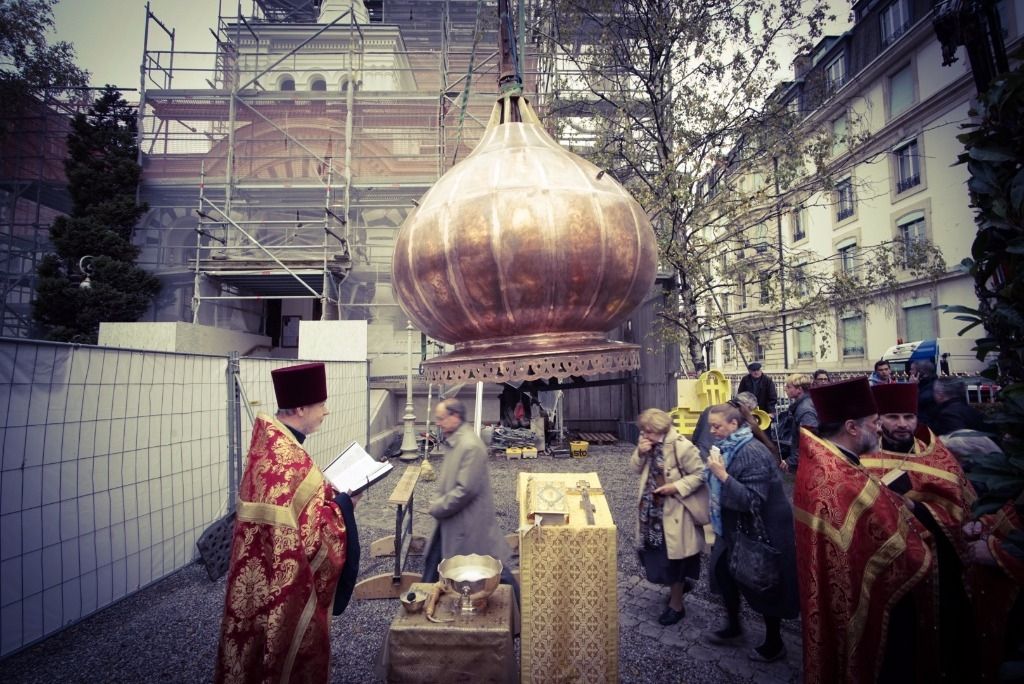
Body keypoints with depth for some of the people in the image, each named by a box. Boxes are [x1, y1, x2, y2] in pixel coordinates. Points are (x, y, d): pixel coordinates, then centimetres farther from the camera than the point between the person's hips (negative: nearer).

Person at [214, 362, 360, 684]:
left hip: (259, 571, 9)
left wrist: (328, 491, 2)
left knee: (257, 650, 27)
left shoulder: (265, 441, -2)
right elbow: (313, 538, -29)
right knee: (289, 653, 14)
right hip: (286, 583, -9)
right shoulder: (292, 462, -31)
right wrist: (343, 503, -16)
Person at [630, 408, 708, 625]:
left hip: (675, 512, -7)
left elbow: (700, 473, -18)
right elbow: (636, 468, 5)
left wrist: (676, 487, -27)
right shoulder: (650, 445, 1)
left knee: (673, 558, 7)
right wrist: (640, 453, -14)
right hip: (653, 509, 7)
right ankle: (681, 583, 45)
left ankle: (676, 605, 26)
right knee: (654, 553, 19)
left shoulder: (682, 446, -22)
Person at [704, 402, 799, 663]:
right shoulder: (729, 446, 0)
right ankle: (733, 625, 38)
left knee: (764, 587, 9)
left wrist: (722, 475, -34)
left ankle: (774, 644, 31)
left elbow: (752, 500, -31)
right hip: (736, 529, 9)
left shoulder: (752, 453, -27)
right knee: (723, 571, 17)